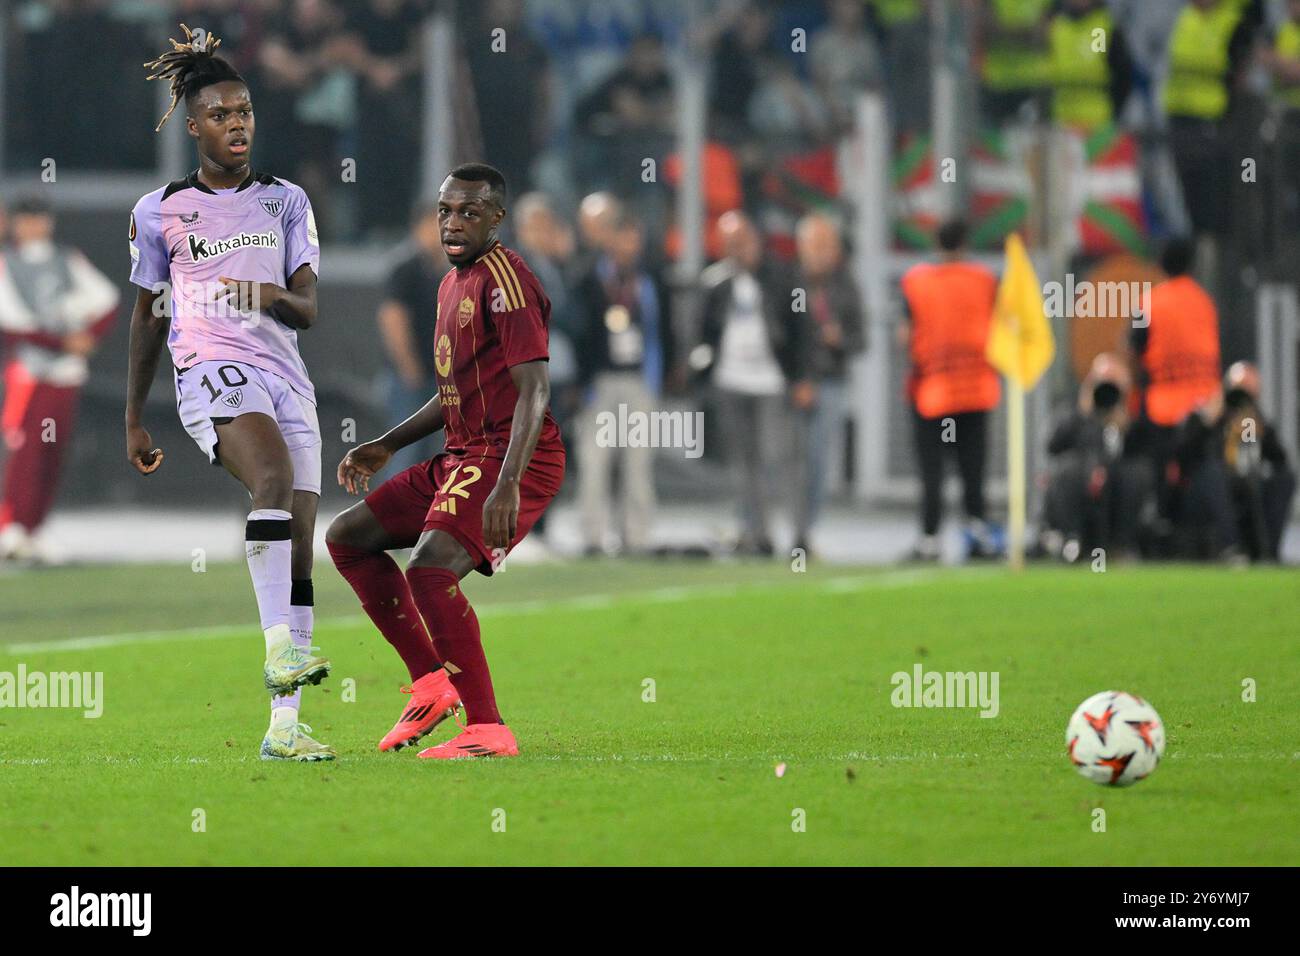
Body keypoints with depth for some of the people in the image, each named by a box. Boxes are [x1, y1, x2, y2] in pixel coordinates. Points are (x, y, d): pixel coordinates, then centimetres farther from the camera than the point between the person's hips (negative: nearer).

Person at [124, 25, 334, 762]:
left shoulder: (286, 201, 13)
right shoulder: (159, 212, 7)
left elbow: (309, 310, 7)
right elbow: (149, 316, 14)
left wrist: (274, 296, -16)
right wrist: (134, 420, 16)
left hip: (286, 378, 4)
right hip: (212, 371, -4)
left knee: (299, 547, -3)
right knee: (276, 477, -34)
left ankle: (284, 726, -1)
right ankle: (279, 646, -41)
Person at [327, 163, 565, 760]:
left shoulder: (504, 280, -14)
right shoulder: (452, 285, 18)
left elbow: (534, 388, -23)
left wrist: (507, 485, -32)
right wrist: (386, 447, 27)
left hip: (508, 458, -10)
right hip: (461, 458, 10)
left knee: (429, 569, -29)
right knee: (346, 537, 12)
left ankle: (487, 729, -25)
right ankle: (431, 683, 12)